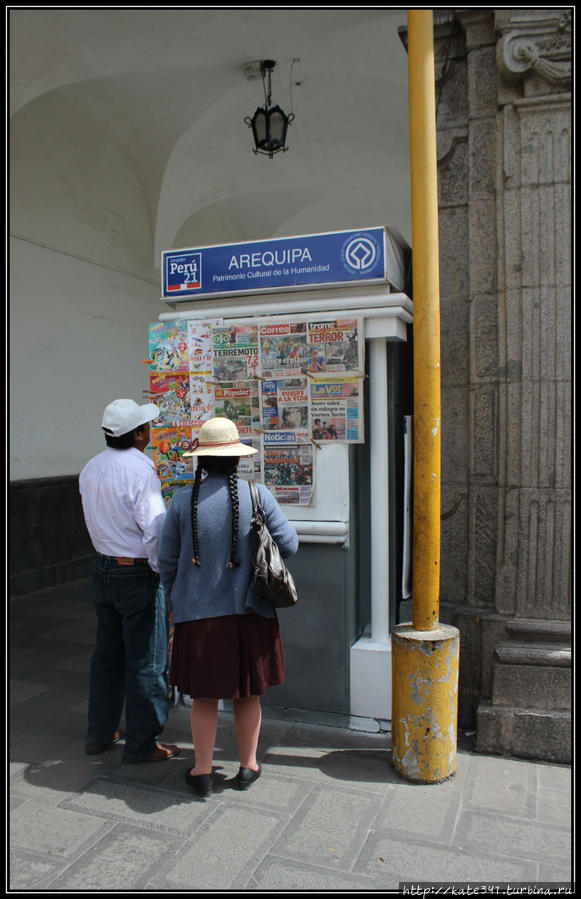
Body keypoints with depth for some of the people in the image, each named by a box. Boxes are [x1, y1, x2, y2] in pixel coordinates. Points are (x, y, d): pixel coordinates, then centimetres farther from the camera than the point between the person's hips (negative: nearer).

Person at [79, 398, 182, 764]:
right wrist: (166, 575, -12)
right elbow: (155, 529, -21)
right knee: (146, 661, 5)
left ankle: (100, 733, 33)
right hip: (139, 573, -8)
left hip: (104, 568, 8)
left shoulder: (91, 469, 6)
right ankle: (142, 743, 16)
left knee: (107, 654, 19)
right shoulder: (140, 469, -19)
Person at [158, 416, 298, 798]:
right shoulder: (257, 495, -11)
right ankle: (248, 766, 32)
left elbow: (167, 559, 0)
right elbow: (289, 544, -9)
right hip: (247, 610, 0)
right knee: (248, 693, 17)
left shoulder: (183, 499, -7)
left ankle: (203, 771, 28)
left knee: (204, 696, 15)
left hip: (198, 612, 1)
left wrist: (175, 599, 16)